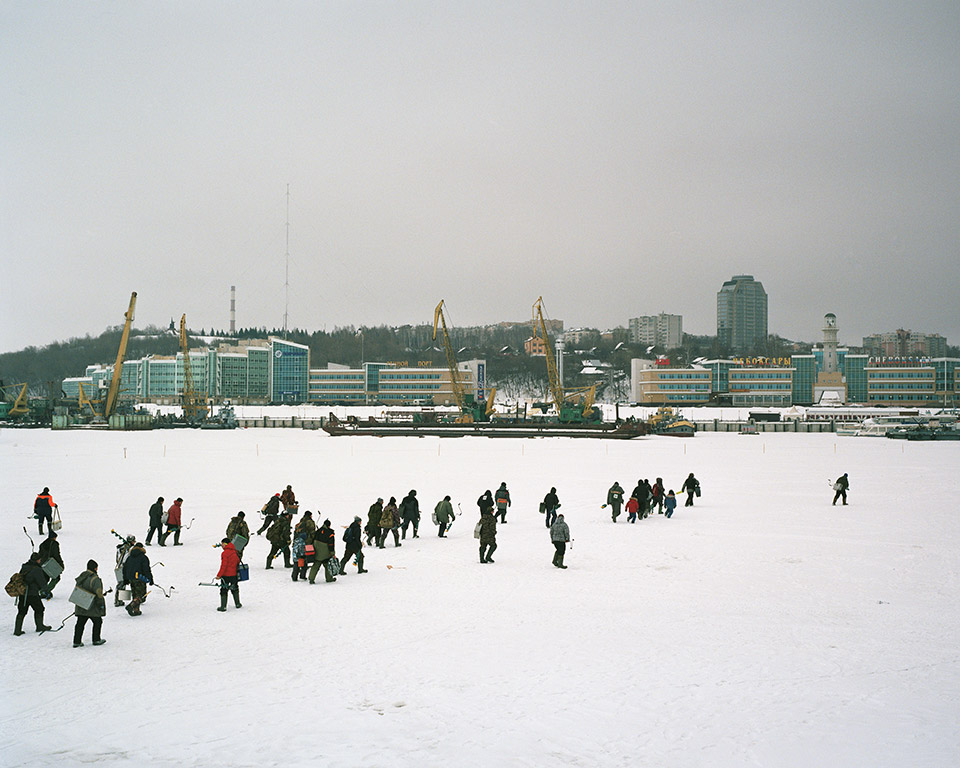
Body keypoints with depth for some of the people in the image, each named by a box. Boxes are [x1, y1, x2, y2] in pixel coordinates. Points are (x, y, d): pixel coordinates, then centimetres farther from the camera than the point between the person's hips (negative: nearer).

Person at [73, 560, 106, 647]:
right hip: (92, 607, -7)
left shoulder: (81, 577, 8)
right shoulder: (95, 579, -17)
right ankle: (96, 640, 16)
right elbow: (98, 592, -22)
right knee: (97, 622, 10)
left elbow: (77, 590, 17)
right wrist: (101, 603, -13)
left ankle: (77, 642, 10)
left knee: (80, 623, 11)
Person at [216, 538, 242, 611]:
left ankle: (223, 606, 1)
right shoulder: (235, 552, 5)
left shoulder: (225, 553, -17)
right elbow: (238, 562, 14)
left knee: (223, 590, 3)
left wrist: (219, 575, -15)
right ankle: (237, 604, 28)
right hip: (234, 575, 6)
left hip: (226, 575, -6)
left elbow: (223, 566, -20)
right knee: (234, 589, 22)